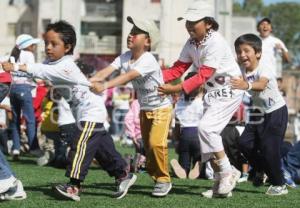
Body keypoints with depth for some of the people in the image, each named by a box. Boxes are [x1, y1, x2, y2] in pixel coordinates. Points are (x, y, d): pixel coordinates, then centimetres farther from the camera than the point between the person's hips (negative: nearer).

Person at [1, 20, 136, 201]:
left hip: (91, 110, -10)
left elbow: (43, 71, -40)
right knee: (102, 147, 16)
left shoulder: (66, 66, -27)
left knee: (81, 146, -17)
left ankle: (74, 186, -20)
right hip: (82, 112, 10)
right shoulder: (52, 62, 4)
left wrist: (17, 67, -47)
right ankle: (124, 175, 26)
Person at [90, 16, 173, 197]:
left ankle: (164, 179, -5)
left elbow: (128, 76, -41)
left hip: (161, 108, -8)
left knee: (156, 143, -20)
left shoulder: (148, 60, -27)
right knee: (148, 146, 11)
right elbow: (107, 71, -19)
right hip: (144, 109, 8)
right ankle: (156, 176, 25)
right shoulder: (125, 57, -5)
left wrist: (105, 86, -53)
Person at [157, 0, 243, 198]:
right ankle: (221, 182, 15)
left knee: (206, 127, -21)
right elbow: (178, 69, -1)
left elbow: (203, 76, -29)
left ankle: (227, 171, -8)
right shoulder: (191, 43, 0)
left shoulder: (215, 43, -25)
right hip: (212, 92, 9)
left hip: (229, 90, -9)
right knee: (207, 135, 6)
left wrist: (176, 89, -35)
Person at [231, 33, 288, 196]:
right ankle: (262, 171, 20)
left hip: (276, 111, -7)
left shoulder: (263, 70, -26)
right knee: (245, 143, -2)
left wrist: (247, 86, -67)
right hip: (259, 112, 7)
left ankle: (279, 185, 5)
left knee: (269, 148, -11)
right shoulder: (242, 70, -3)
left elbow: (261, 85, -47)